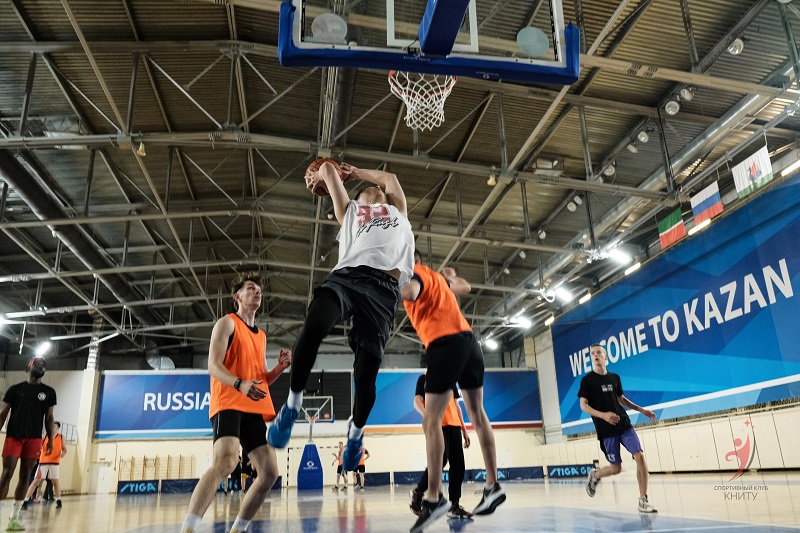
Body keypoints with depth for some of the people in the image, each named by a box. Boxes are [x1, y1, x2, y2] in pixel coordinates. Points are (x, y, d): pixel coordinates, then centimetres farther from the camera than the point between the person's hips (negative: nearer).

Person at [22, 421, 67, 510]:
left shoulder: (61, 438, 4)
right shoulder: (45, 437, 2)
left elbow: (64, 449, 6)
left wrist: (63, 453, -16)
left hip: (54, 463, 1)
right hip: (43, 462, -1)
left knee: (55, 482, 11)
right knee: (36, 481, -7)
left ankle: (58, 501, 21)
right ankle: (25, 502, -5)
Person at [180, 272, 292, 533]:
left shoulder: (261, 335, 24)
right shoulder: (227, 323, 2)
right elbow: (213, 366, -10)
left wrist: (281, 367, 4)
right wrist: (240, 384, -28)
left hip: (254, 409, 8)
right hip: (228, 405, -8)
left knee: (270, 472, 2)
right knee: (226, 461, -31)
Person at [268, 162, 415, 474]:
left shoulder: (398, 212, 38)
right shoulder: (349, 211, 33)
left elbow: (390, 178, 43)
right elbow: (328, 170, 37)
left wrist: (355, 171, 53)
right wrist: (319, 175, 58)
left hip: (384, 287, 1)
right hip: (346, 275, 0)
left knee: (366, 372, -8)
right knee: (314, 326, -32)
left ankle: (356, 433, 18)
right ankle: (293, 403, -12)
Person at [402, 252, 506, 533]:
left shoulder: (414, 275, 1)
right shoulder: (436, 277, 24)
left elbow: (410, 293, -24)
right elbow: (465, 287, 42)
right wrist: (451, 276, 57)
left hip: (445, 344, -8)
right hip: (468, 340, 9)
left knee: (431, 421, -7)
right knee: (477, 414, 12)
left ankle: (434, 497, -12)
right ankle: (493, 486, 15)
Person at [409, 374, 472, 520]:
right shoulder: (424, 378, 6)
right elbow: (417, 401, -6)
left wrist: (464, 429, 19)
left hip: (454, 425, 6)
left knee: (458, 464, -1)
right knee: (441, 459, -19)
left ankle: (454, 505, 5)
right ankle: (418, 492, 1)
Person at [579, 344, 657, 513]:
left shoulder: (615, 377, 9)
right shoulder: (587, 380, -5)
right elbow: (583, 406, -9)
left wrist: (642, 410, 15)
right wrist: (603, 415, -24)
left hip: (624, 425, 4)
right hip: (606, 430, -4)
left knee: (640, 456, -13)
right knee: (616, 469, 2)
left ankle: (643, 501, -4)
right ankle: (594, 475, 34)